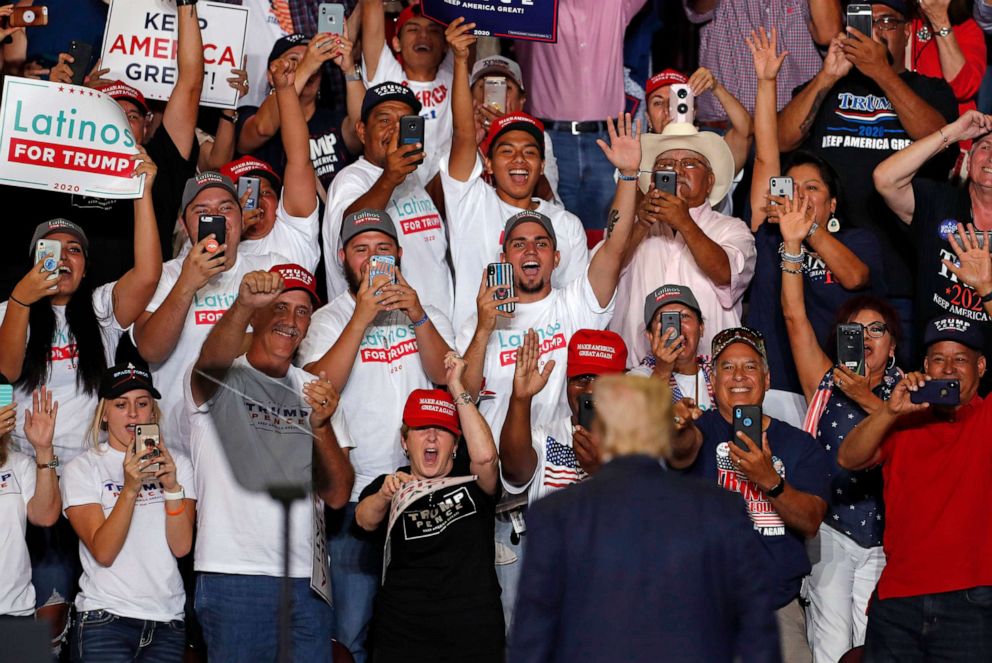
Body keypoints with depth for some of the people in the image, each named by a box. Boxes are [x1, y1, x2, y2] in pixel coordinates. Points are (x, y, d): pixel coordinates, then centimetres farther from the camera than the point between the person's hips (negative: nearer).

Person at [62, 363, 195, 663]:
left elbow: (181, 546, -2)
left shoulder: (176, 464, 9)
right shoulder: (82, 469, -1)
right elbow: (103, 552, -12)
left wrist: (172, 486, -16)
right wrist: (130, 488, -22)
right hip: (105, 620, -3)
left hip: (168, 621, 3)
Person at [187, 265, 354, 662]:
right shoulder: (223, 380, 1)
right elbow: (213, 360, -26)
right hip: (233, 573, -4)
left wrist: (322, 425, -12)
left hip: (306, 582, 4)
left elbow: (338, 496, 6)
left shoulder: (315, 392, 14)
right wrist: (243, 305, -45)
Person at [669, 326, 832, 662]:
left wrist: (769, 480, -23)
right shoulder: (701, 429, 3)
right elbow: (682, 453, -22)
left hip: (778, 609, 2)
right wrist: (678, 431, -46)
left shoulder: (801, 445, 8)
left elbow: (811, 522, -5)